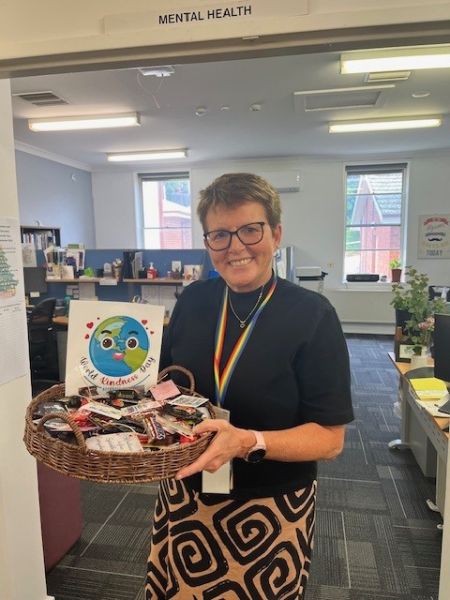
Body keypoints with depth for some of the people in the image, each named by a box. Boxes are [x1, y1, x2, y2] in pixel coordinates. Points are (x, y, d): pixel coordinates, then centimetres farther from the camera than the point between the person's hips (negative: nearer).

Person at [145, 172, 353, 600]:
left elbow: (330, 438, -15)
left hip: (272, 513, -3)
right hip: (183, 501, 4)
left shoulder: (313, 316, -15)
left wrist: (248, 443, -30)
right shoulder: (192, 301, -3)